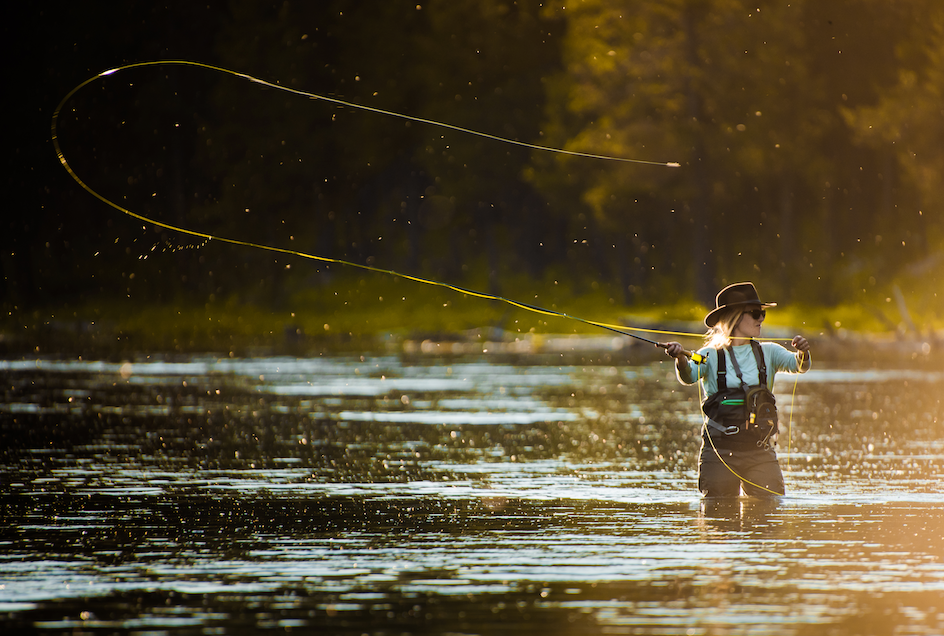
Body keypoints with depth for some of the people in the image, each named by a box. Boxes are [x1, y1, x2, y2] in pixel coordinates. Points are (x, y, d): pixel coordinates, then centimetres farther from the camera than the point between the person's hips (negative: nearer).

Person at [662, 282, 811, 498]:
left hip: (760, 452, 2)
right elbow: (688, 377, -16)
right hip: (719, 451, -2)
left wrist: (802, 353, -30)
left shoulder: (768, 352, 8)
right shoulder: (711, 355, 1)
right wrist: (681, 359, -39)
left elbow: (796, 365, -7)